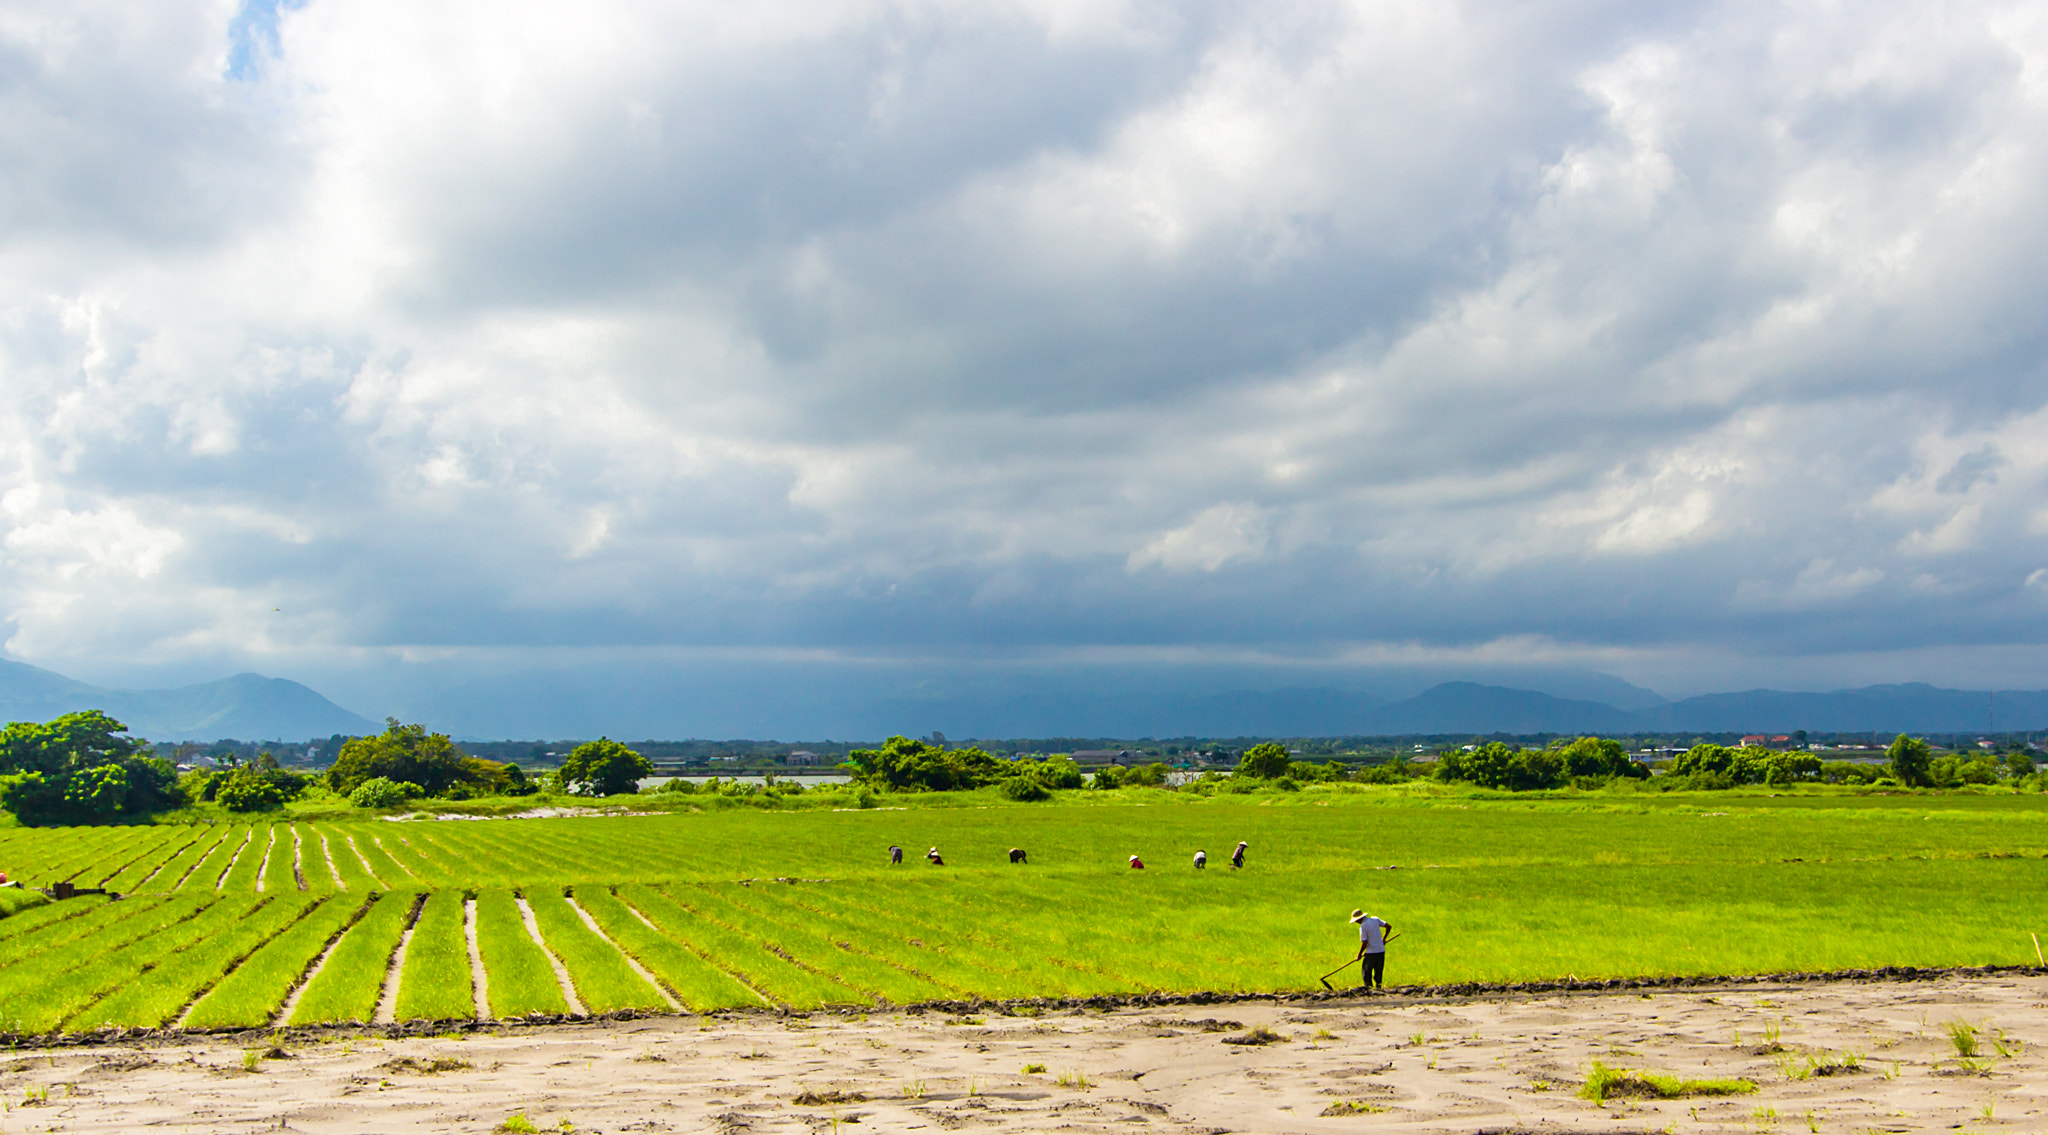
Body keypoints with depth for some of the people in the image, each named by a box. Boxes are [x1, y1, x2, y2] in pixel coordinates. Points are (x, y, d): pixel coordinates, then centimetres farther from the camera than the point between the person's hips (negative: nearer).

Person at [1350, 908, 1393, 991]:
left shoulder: (1363, 927, -12)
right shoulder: (1375, 919, 6)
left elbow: (1364, 943, -15)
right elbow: (1389, 926, 11)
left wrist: (1359, 954, -1)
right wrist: (1383, 939, 21)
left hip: (1371, 953, -6)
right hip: (1381, 951, 6)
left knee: (1366, 972, 5)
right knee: (1378, 973, 12)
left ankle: (1368, 988, 0)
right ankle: (1378, 988, 11)